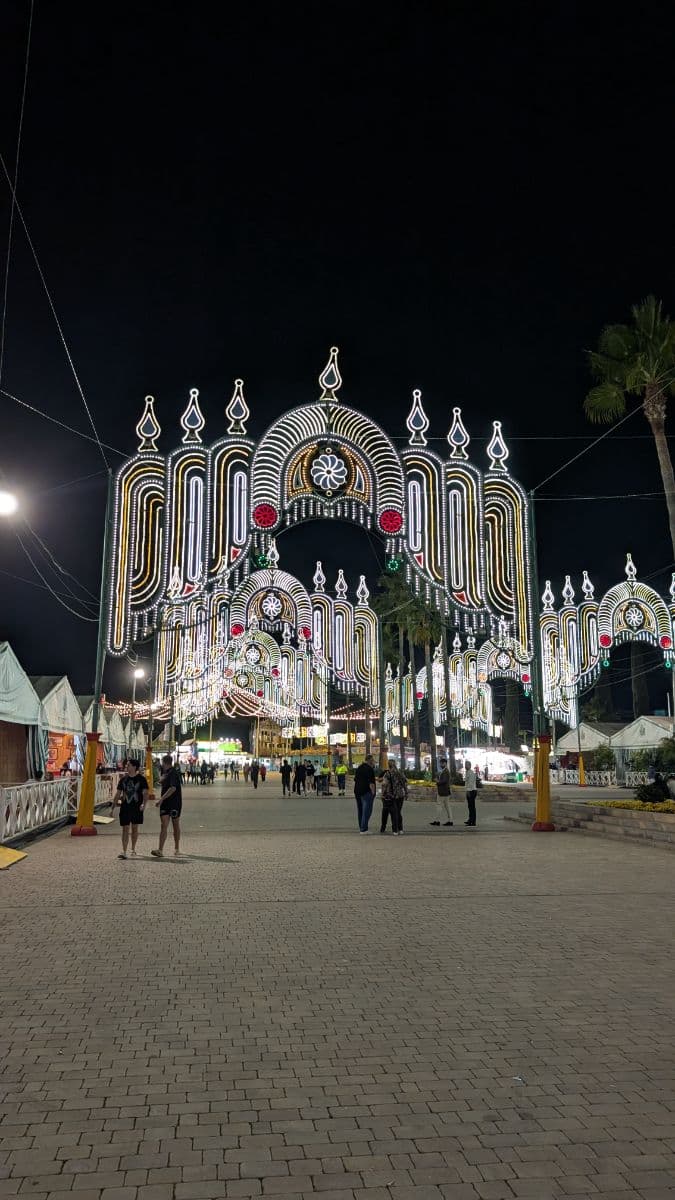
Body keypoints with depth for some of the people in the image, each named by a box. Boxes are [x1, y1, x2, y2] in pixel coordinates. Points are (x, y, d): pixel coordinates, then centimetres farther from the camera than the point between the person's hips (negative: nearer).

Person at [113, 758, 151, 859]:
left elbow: (146, 793, -9)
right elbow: (118, 794, 11)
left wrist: (144, 803, -25)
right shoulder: (123, 779, 6)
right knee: (125, 829, -3)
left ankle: (133, 850, 23)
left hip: (136, 807, -2)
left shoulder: (141, 779, -4)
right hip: (125, 807, 2)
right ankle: (124, 851, -4)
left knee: (134, 828, 9)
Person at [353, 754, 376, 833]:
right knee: (367, 810, -7)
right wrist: (373, 792, -15)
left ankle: (361, 828, 19)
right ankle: (363, 829, -11)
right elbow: (371, 782, -18)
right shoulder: (369, 769, -13)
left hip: (357, 792, 9)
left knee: (360, 811, 14)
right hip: (366, 792, -9)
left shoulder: (358, 768, 14)